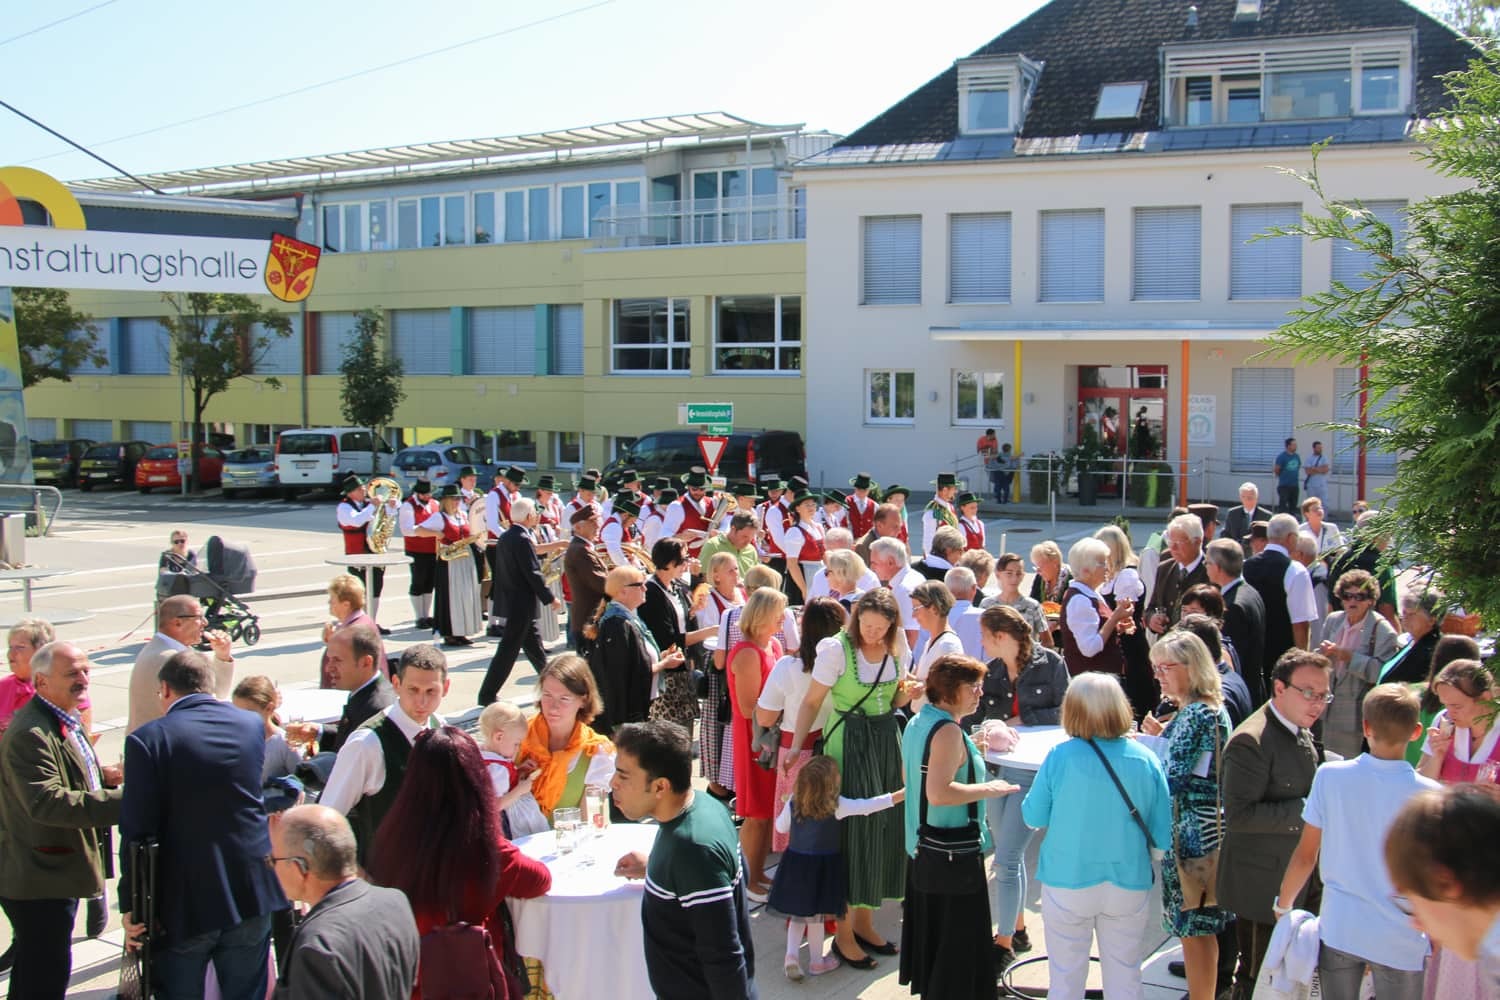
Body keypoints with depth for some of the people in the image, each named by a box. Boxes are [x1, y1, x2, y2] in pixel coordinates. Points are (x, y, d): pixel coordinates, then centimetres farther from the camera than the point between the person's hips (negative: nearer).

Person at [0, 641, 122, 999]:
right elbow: (46, 802, -33)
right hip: (40, 879, -10)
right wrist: (119, 800, -37)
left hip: (58, 872, 10)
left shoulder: (68, 721, 12)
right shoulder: (29, 734, -23)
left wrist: (101, 775, 7)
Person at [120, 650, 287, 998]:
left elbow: (137, 832, -14)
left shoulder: (147, 739, -11)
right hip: (251, 891, 3)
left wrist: (130, 905, -7)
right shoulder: (252, 725, 1)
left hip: (182, 901, -3)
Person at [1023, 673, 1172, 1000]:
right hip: (1129, 886, 2)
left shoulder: (1060, 757, -14)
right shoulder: (1146, 759, -8)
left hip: (1068, 884, -2)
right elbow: (1162, 838, -2)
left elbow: (1033, 818, -2)